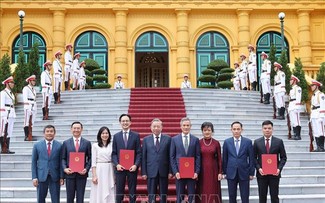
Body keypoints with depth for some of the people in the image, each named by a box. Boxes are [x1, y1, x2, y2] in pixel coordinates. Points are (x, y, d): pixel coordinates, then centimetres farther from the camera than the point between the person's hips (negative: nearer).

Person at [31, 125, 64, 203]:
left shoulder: (59, 145, 2)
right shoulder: (37, 145, 4)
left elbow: (61, 162, 3)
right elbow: (34, 162, 4)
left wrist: (61, 177, -2)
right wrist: (34, 177, -3)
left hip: (55, 177, -1)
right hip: (41, 176, 1)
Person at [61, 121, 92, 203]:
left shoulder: (87, 143, 5)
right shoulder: (66, 143, 7)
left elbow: (90, 158, 4)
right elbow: (63, 158, 6)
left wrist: (86, 169, -10)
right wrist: (65, 168, -10)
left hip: (82, 174, 0)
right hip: (70, 173, 1)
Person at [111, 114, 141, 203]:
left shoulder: (136, 135, 4)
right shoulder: (116, 136, 8)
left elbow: (139, 152, 1)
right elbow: (114, 153, 6)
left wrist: (136, 165, -13)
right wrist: (117, 164, -9)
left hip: (132, 168, -1)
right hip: (120, 168, 1)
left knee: (132, 192, 5)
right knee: (119, 191, 4)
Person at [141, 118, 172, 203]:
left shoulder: (168, 139, 4)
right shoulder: (146, 139, 6)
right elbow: (143, 157, 4)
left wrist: (170, 171, -3)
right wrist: (143, 172, -2)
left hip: (163, 171, 0)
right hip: (151, 171, 0)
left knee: (163, 195, 6)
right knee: (151, 195, 4)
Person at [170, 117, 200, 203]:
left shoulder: (195, 140, 4)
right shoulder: (174, 139, 4)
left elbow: (198, 157, 3)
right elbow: (172, 157, 2)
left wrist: (197, 172, -7)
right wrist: (175, 172, -7)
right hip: (179, 172, 0)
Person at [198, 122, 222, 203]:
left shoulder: (216, 143, 1)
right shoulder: (199, 143, 1)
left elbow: (219, 158, 3)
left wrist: (220, 172, -2)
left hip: (213, 171, 0)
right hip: (202, 171, 0)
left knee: (213, 193, 3)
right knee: (203, 193, 3)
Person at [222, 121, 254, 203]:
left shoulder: (248, 142, 0)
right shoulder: (227, 142, 3)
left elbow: (251, 159, 1)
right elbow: (224, 158, 7)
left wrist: (251, 173, -1)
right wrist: (224, 172, 5)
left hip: (244, 173, -1)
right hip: (231, 173, 1)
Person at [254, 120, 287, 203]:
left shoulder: (279, 141, 2)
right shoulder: (257, 142, 3)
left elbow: (283, 157, 4)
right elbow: (254, 158, 4)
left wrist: (279, 168, -11)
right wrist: (258, 168, -11)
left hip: (274, 174, 0)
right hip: (261, 174, 1)